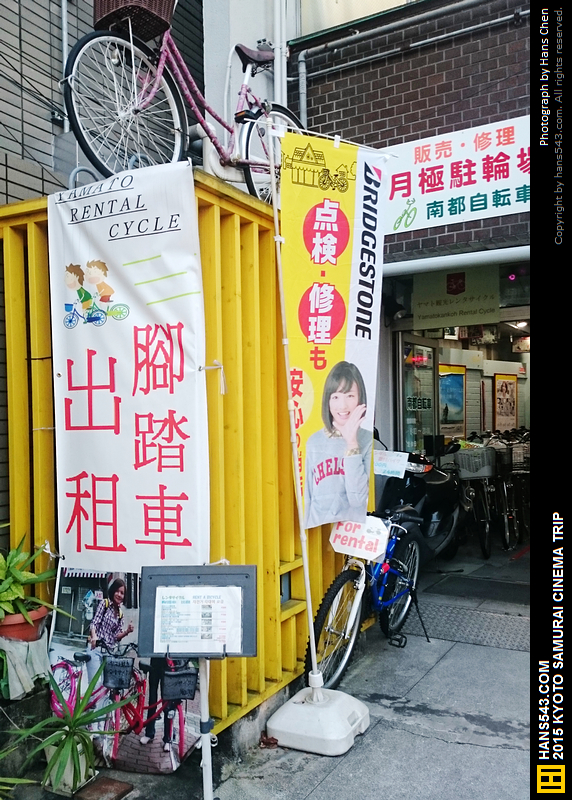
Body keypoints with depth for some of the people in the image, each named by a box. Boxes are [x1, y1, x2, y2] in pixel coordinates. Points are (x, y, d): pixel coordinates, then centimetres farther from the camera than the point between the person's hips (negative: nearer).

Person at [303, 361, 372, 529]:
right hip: (319, 530, 2)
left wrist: (352, 444, -16)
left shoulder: (369, 440, -6)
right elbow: (309, 497, 10)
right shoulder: (314, 441, 3)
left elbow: (358, 498, -14)